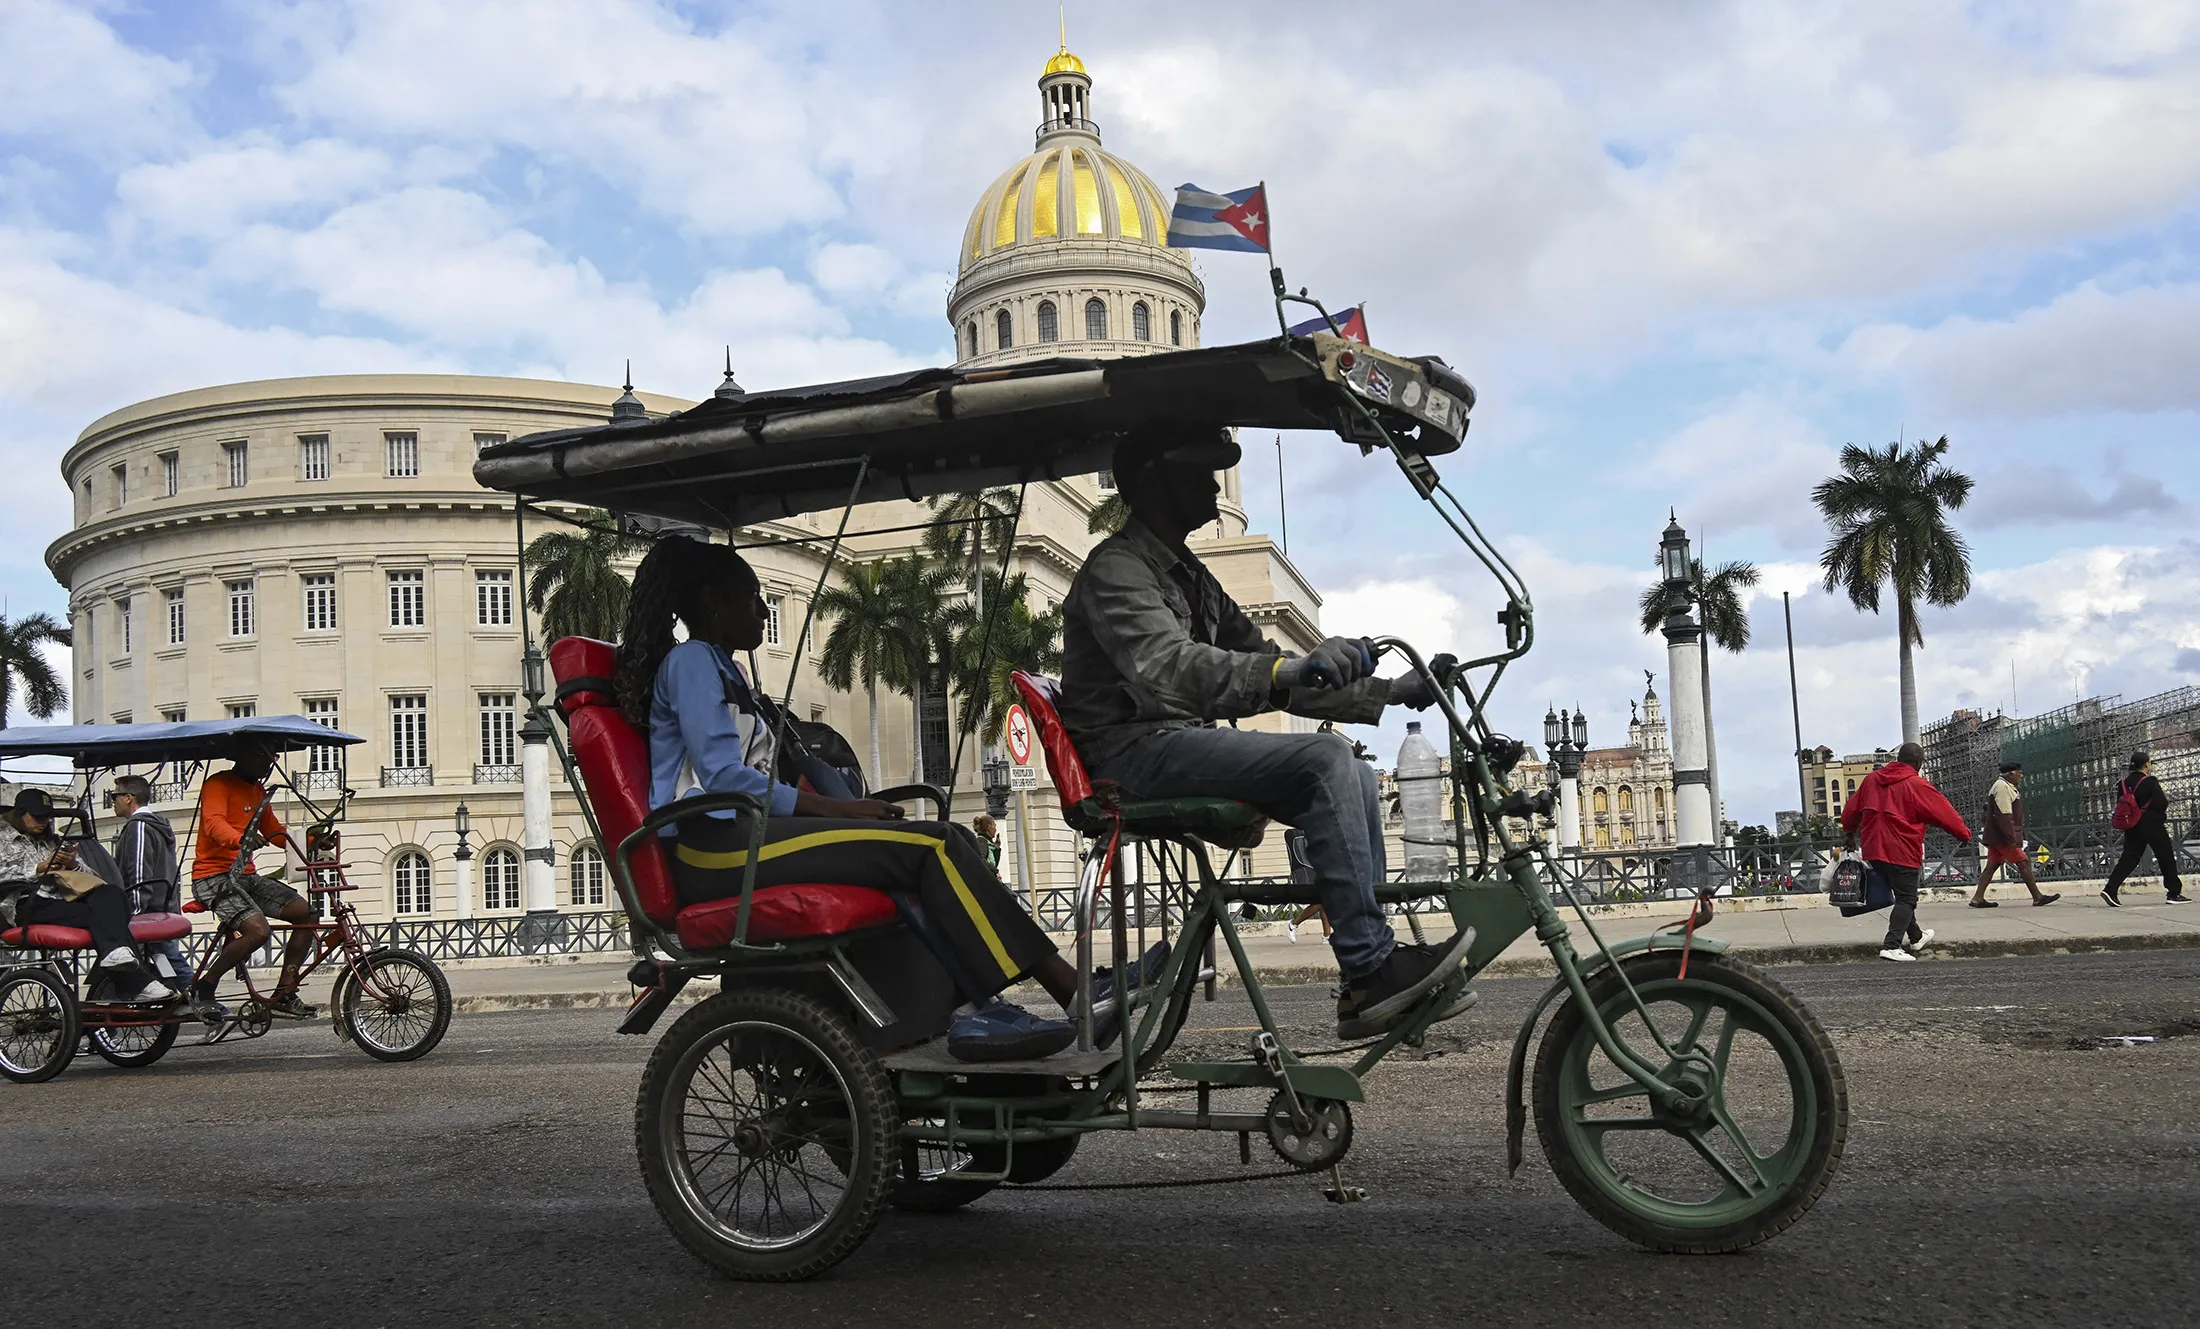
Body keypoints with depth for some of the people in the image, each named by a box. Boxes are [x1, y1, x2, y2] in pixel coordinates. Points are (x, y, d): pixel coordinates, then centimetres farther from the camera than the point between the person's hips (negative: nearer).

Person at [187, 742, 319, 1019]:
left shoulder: (258, 791, 19)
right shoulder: (218, 784, -8)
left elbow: (274, 831, 18)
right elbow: (214, 822, -25)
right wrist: (240, 840, -47)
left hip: (246, 876, 9)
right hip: (213, 875, -9)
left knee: (305, 912, -7)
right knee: (257, 930, -28)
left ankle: (284, 995, -2)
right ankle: (202, 989, -8)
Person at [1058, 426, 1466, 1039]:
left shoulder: (1189, 575, 21)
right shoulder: (1116, 568, -9)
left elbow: (1265, 670, 20)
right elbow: (1166, 666, -29)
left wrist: (1389, 691, 10)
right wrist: (1287, 669, -43)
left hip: (1187, 742, 9)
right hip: (1139, 749, -9)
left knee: (1355, 777, -1)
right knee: (1324, 758, -23)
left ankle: (1374, 974, -1)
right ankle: (1371, 970, -23)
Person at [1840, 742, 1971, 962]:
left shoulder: (1872, 779, 10)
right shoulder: (1916, 785, -9)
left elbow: (1851, 809, 19)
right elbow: (1944, 812, -3)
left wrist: (1850, 831, 35)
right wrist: (1964, 834, 10)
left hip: (1874, 850, 7)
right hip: (1902, 852, -7)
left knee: (1902, 895, 22)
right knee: (1906, 899, -3)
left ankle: (1915, 937, 38)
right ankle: (1891, 946, -17)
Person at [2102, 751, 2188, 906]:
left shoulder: (2124, 783, 7)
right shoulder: (2150, 781, -13)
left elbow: (2120, 804, 12)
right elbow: (2162, 803, -17)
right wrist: (2166, 800, 4)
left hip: (2132, 827, 6)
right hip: (2152, 825, -6)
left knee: (2129, 858, 4)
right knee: (2166, 858, 6)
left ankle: (2110, 889, -10)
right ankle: (2174, 893, 10)